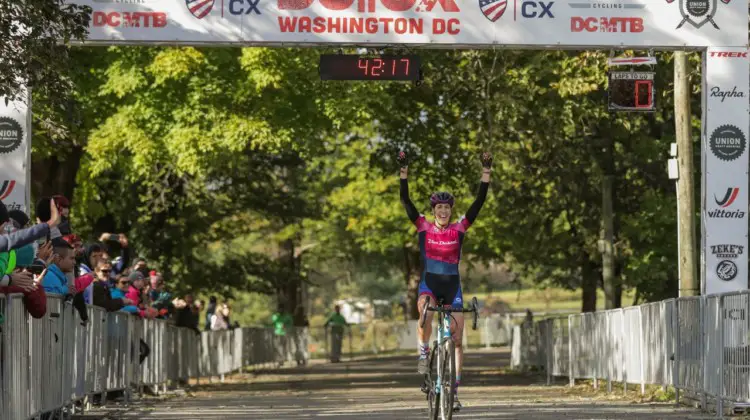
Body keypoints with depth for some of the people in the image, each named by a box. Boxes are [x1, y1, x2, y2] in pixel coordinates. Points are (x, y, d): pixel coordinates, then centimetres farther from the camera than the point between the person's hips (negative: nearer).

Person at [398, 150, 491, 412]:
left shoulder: (459, 229, -1)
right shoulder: (424, 227, -1)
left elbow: (479, 203, -7)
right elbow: (406, 201, -9)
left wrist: (486, 173, -16)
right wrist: (404, 173, -19)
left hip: (452, 286, 1)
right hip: (429, 284, -1)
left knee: (457, 340, -3)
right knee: (425, 314, -36)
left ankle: (455, 390, 4)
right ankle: (424, 355, -12)